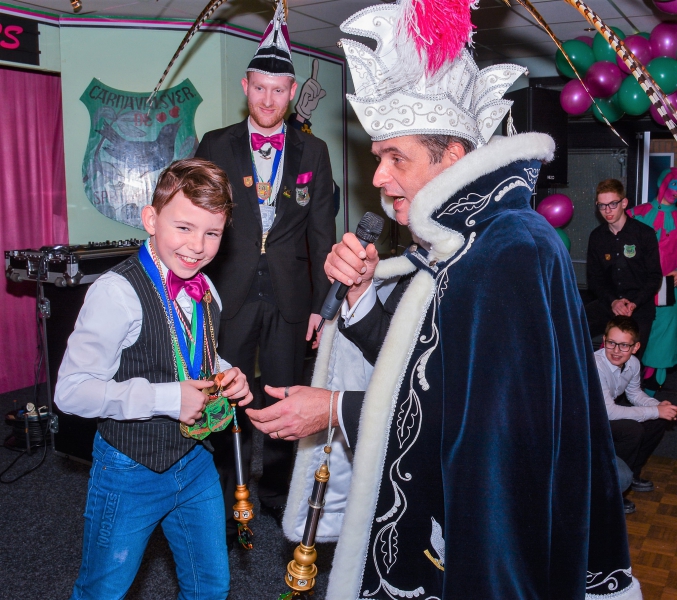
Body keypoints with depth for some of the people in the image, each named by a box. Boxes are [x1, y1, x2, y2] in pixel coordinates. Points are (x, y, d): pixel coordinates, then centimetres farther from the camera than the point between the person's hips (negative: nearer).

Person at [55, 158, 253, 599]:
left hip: (195, 462, 6)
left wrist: (227, 377, -5)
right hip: (131, 471, -6)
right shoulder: (118, 292, -23)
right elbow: (72, 392, -24)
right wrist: (166, 398, -28)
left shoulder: (205, 291, 0)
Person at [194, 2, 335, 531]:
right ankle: (229, 499, 23)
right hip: (231, 294, -1)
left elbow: (321, 231, 5)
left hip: (290, 295, 1)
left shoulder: (313, 151, 6)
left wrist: (321, 302, 1)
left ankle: (278, 490, 30)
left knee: (285, 399, 11)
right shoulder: (216, 146, 3)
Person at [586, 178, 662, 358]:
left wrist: (634, 304, -18)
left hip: (639, 308, -2)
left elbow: (654, 277, -3)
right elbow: (594, 279, 6)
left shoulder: (645, 234, -4)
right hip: (607, 302, 2)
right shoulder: (596, 236, 6)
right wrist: (612, 301, -12)